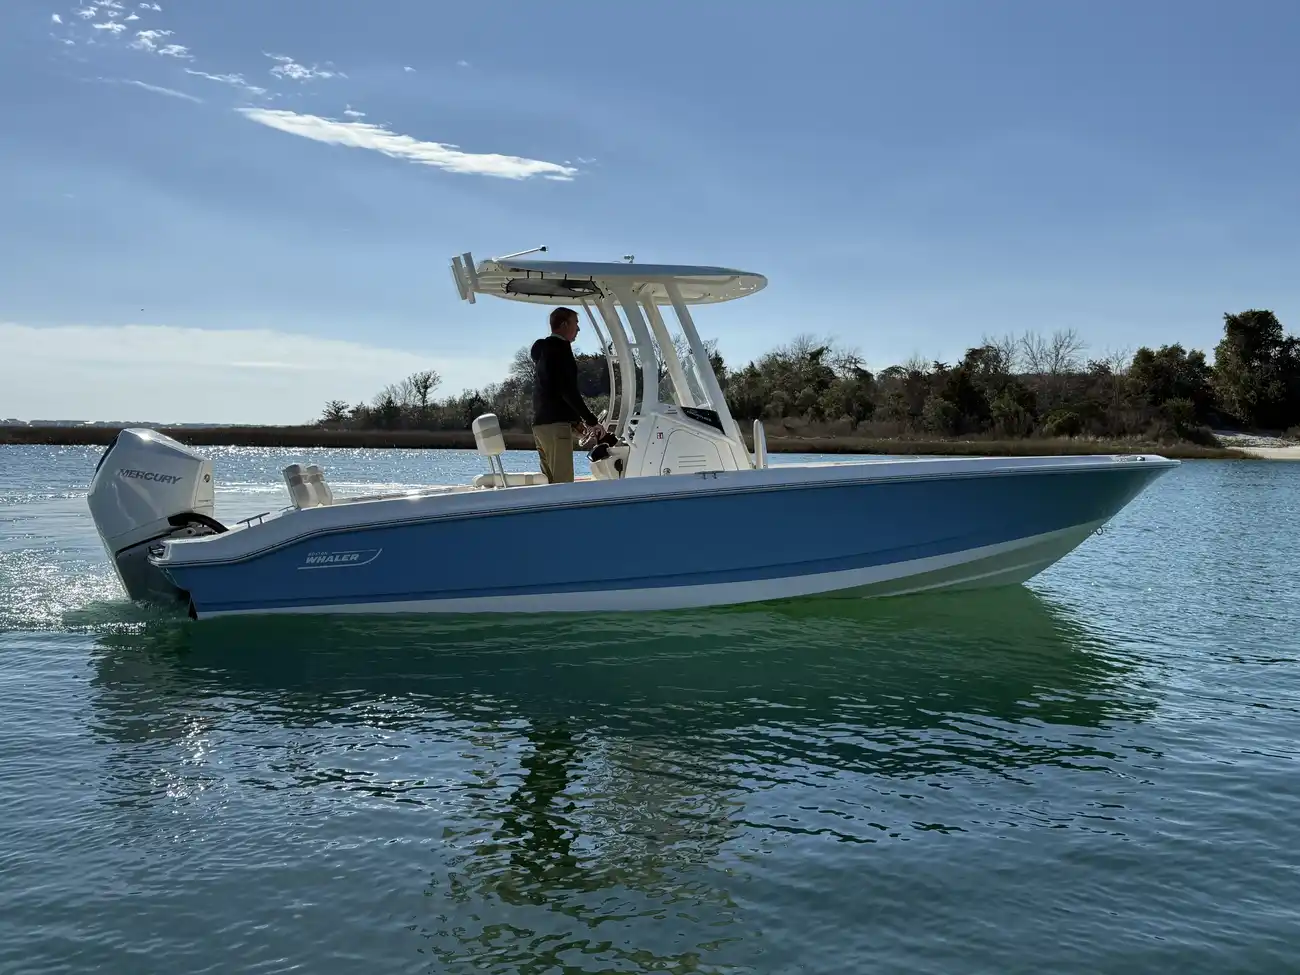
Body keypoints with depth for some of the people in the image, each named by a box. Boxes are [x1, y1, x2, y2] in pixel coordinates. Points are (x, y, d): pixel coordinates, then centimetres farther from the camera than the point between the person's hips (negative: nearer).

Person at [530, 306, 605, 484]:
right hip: (556, 424, -10)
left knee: (550, 482, 10)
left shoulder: (543, 350, 22)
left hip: (540, 424, 10)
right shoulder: (560, 348, -8)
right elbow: (568, 390, -17)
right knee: (563, 483, -13)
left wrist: (577, 419, 25)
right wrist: (591, 420, -12)